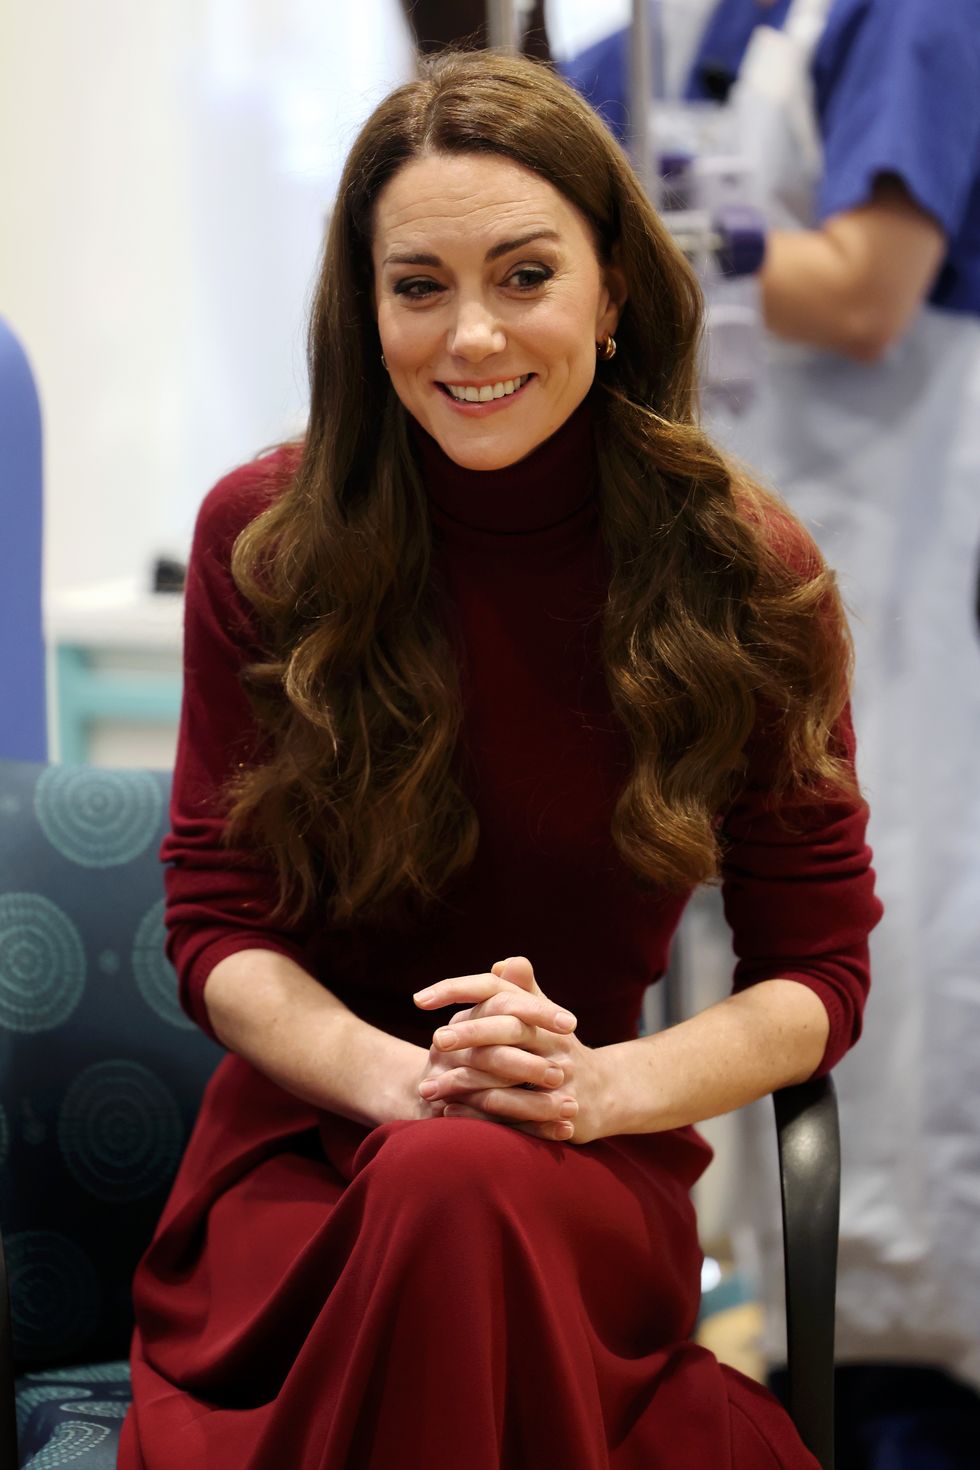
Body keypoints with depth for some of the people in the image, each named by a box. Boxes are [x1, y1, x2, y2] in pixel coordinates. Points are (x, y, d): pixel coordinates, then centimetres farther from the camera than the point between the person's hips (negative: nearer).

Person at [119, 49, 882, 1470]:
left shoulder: (751, 578, -3)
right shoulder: (261, 539, -1)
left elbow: (818, 971, 2)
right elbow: (217, 925, 0)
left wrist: (600, 1087, -18)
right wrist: (405, 1080, -19)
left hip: (600, 1179, 0)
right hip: (298, 1155, 1)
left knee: (462, 1190, -36)